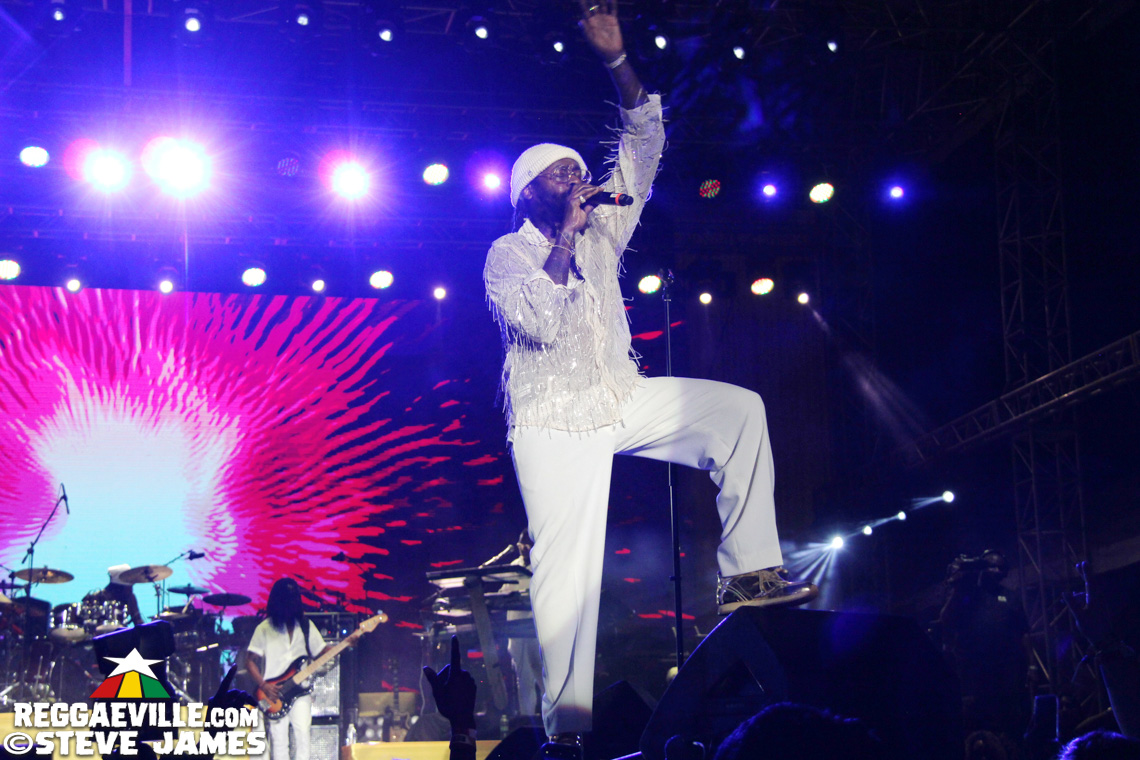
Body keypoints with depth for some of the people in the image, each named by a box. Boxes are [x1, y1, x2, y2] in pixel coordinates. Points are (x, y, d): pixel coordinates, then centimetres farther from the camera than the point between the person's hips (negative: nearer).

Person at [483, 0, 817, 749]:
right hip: (556, 421, -5)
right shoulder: (507, 255, -3)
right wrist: (565, 237, -17)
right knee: (568, 567, -11)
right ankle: (566, 721, -7)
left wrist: (618, 61, -4)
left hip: (622, 401, 5)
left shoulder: (603, 231, 11)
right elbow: (540, 323, -22)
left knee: (738, 408, -11)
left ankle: (747, 572, -10)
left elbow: (644, 145, 6)